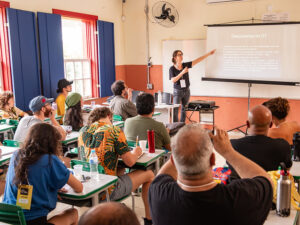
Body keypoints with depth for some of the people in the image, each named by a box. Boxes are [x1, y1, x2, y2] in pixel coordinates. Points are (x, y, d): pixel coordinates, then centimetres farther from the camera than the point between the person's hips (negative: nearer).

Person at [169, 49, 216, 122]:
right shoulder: (172, 68, -9)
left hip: (186, 91, 4)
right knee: (175, 110, -8)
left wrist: (209, 53, -7)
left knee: (184, 109, 11)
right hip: (177, 91, -4)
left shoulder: (185, 65, -1)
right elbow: (173, 80, -19)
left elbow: (197, 60, -4)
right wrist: (182, 73, -28)